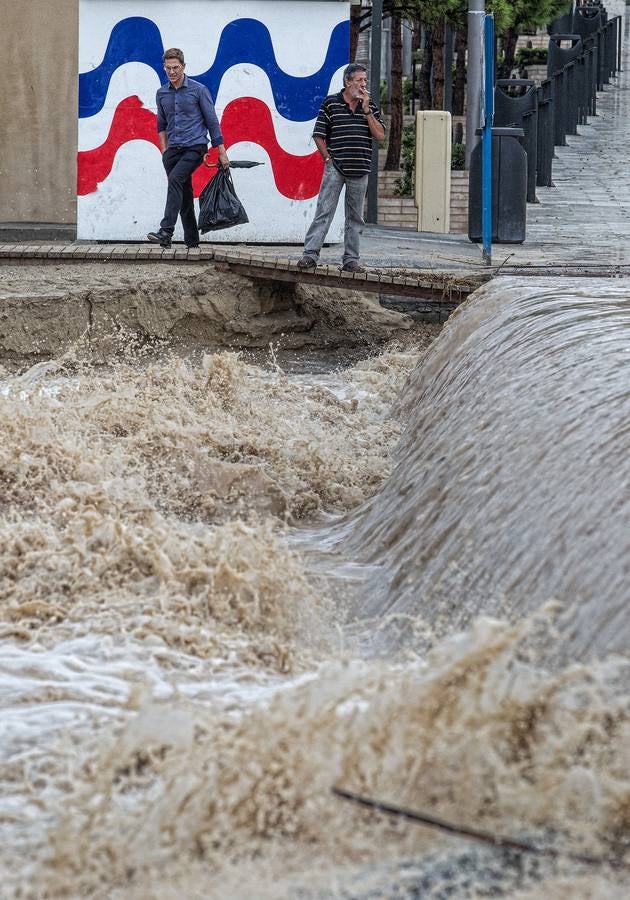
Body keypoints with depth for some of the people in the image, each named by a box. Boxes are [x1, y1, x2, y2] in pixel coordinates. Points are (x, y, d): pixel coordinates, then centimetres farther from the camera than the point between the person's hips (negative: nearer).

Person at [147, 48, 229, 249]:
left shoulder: (198, 90, -3)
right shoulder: (161, 94, 12)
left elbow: (212, 122, -1)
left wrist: (222, 152, -3)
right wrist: (165, 152, 15)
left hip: (195, 147, -6)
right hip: (174, 149, 6)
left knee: (175, 179, -27)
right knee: (184, 196, 6)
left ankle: (166, 232, -37)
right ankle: (192, 241, 12)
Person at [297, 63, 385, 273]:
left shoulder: (370, 106, 9)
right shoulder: (331, 103, 0)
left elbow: (380, 135, 0)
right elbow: (319, 135, 3)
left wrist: (366, 111, -7)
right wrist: (328, 158, -5)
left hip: (360, 170, 3)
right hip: (335, 168, -3)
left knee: (355, 217, 7)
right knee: (324, 211, -8)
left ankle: (351, 259, 12)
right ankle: (310, 254, -10)